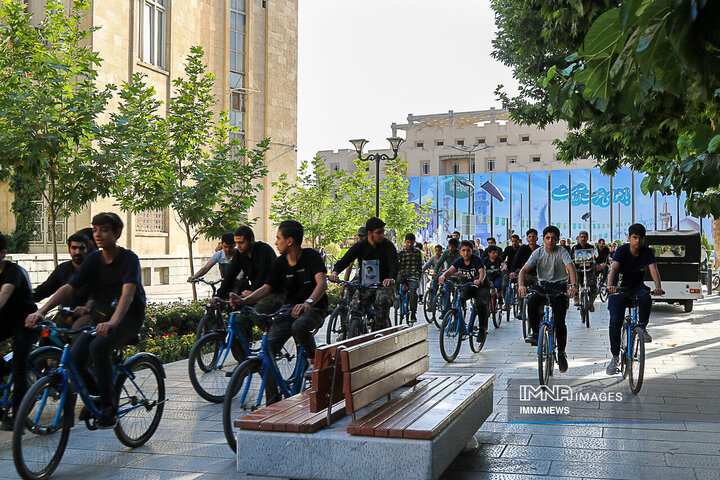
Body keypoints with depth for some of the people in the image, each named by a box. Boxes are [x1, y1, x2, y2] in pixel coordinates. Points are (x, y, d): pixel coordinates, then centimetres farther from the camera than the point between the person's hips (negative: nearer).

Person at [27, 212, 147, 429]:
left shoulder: (129, 259, -12)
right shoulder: (93, 259, 3)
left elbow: (128, 294, -27)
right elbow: (68, 288, -4)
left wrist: (113, 322, -46)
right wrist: (41, 311, -20)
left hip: (127, 318, -5)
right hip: (99, 317, 5)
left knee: (98, 346, -34)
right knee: (74, 358, -18)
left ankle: (108, 406, -19)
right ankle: (94, 396, 12)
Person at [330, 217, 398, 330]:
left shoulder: (388, 245, -6)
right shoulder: (360, 246, 1)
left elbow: (394, 263, -21)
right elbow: (345, 260, -7)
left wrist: (392, 278, -44)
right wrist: (335, 272, -30)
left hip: (383, 285, -2)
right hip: (364, 287, 2)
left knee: (382, 299, -34)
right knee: (355, 310, -20)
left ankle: (382, 329, -20)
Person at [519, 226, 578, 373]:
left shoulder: (562, 252, -7)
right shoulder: (538, 253, -1)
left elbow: (571, 268, -22)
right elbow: (524, 270, -10)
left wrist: (573, 286, -40)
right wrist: (521, 285, -30)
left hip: (559, 287, -2)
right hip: (542, 285, 2)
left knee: (560, 322, -12)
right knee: (532, 303, -32)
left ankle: (561, 353, 6)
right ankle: (535, 333, -13)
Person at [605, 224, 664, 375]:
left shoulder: (647, 252, -6)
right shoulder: (622, 250, -13)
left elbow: (653, 269, -21)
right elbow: (614, 268, -29)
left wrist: (658, 287, -41)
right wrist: (610, 285, -49)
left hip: (638, 287, 1)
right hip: (620, 288, -1)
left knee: (646, 298, -36)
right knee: (615, 322, -14)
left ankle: (642, 327, -10)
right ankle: (615, 357, -1)